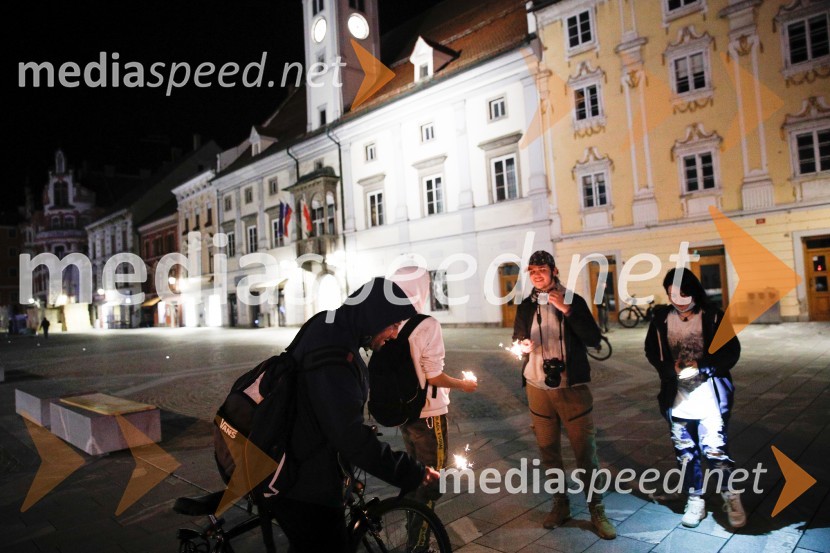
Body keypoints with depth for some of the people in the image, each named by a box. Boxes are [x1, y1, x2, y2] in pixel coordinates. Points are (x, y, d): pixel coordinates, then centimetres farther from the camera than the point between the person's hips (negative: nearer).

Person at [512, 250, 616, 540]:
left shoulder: (573, 300, -3)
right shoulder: (526, 306, 6)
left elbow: (593, 339, -13)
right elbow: (518, 340, 15)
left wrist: (567, 310, -22)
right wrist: (523, 346, -8)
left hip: (572, 388, -3)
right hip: (538, 389, 3)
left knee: (586, 451, 2)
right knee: (548, 450, 13)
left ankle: (597, 510, 19)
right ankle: (560, 504, 30)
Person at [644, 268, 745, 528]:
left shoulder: (713, 316, -6)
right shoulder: (661, 318, 0)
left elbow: (731, 352, -3)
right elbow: (652, 351, 9)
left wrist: (701, 367, -15)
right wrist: (672, 368, -8)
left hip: (709, 397, -3)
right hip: (677, 397, 3)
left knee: (715, 450, -4)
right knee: (685, 453, 11)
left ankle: (732, 498, 21)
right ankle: (695, 500, 28)